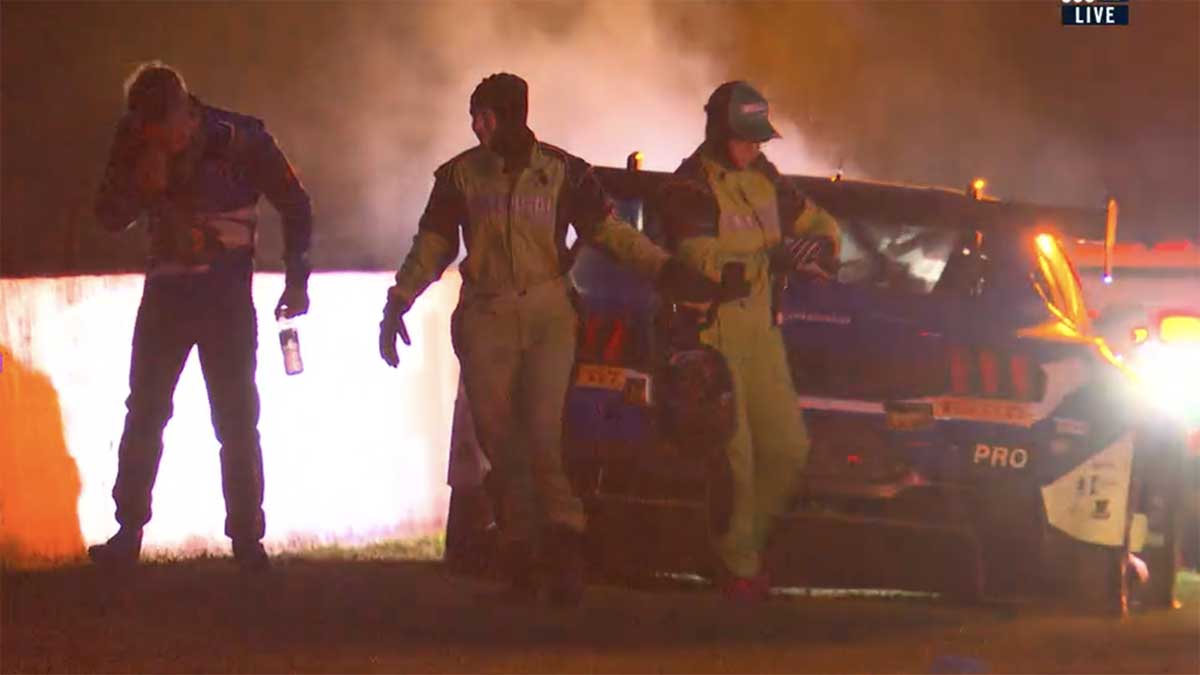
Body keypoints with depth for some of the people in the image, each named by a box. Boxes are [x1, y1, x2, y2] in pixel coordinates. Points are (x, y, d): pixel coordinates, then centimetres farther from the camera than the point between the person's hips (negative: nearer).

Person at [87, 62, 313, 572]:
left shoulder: (240, 139, -13)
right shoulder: (135, 144, -4)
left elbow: (295, 206, -3)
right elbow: (110, 218, -1)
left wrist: (297, 280, -7)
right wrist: (142, 184, -20)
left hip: (227, 295, -3)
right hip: (165, 293, 3)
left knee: (237, 421, -5)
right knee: (144, 413, 0)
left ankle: (246, 537, -1)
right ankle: (127, 534, 3)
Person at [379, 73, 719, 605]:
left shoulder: (562, 172, 4)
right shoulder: (461, 176, 6)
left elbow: (609, 232, 10)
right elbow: (431, 246, 14)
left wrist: (667, 271, 4)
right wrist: (397, 305, 8)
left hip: (548, 316, -2)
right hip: (485, 321, 2)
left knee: (543, 434, -16)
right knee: (500, 441, -1)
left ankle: (562, 546, -13)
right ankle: (520, 562, 6)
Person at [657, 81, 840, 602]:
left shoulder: (764, 179, 13)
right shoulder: (688, 188, -9)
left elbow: (818, 222, 24)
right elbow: (703, 260, -23)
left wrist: (820, 249, 0)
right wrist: (775, 257, -29)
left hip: (760, 327, 7)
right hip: (712, 329, -7)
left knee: (788, 445, 6)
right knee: (734, 454, -9)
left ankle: (745, 540, 22)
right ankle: (738, 565, 0)